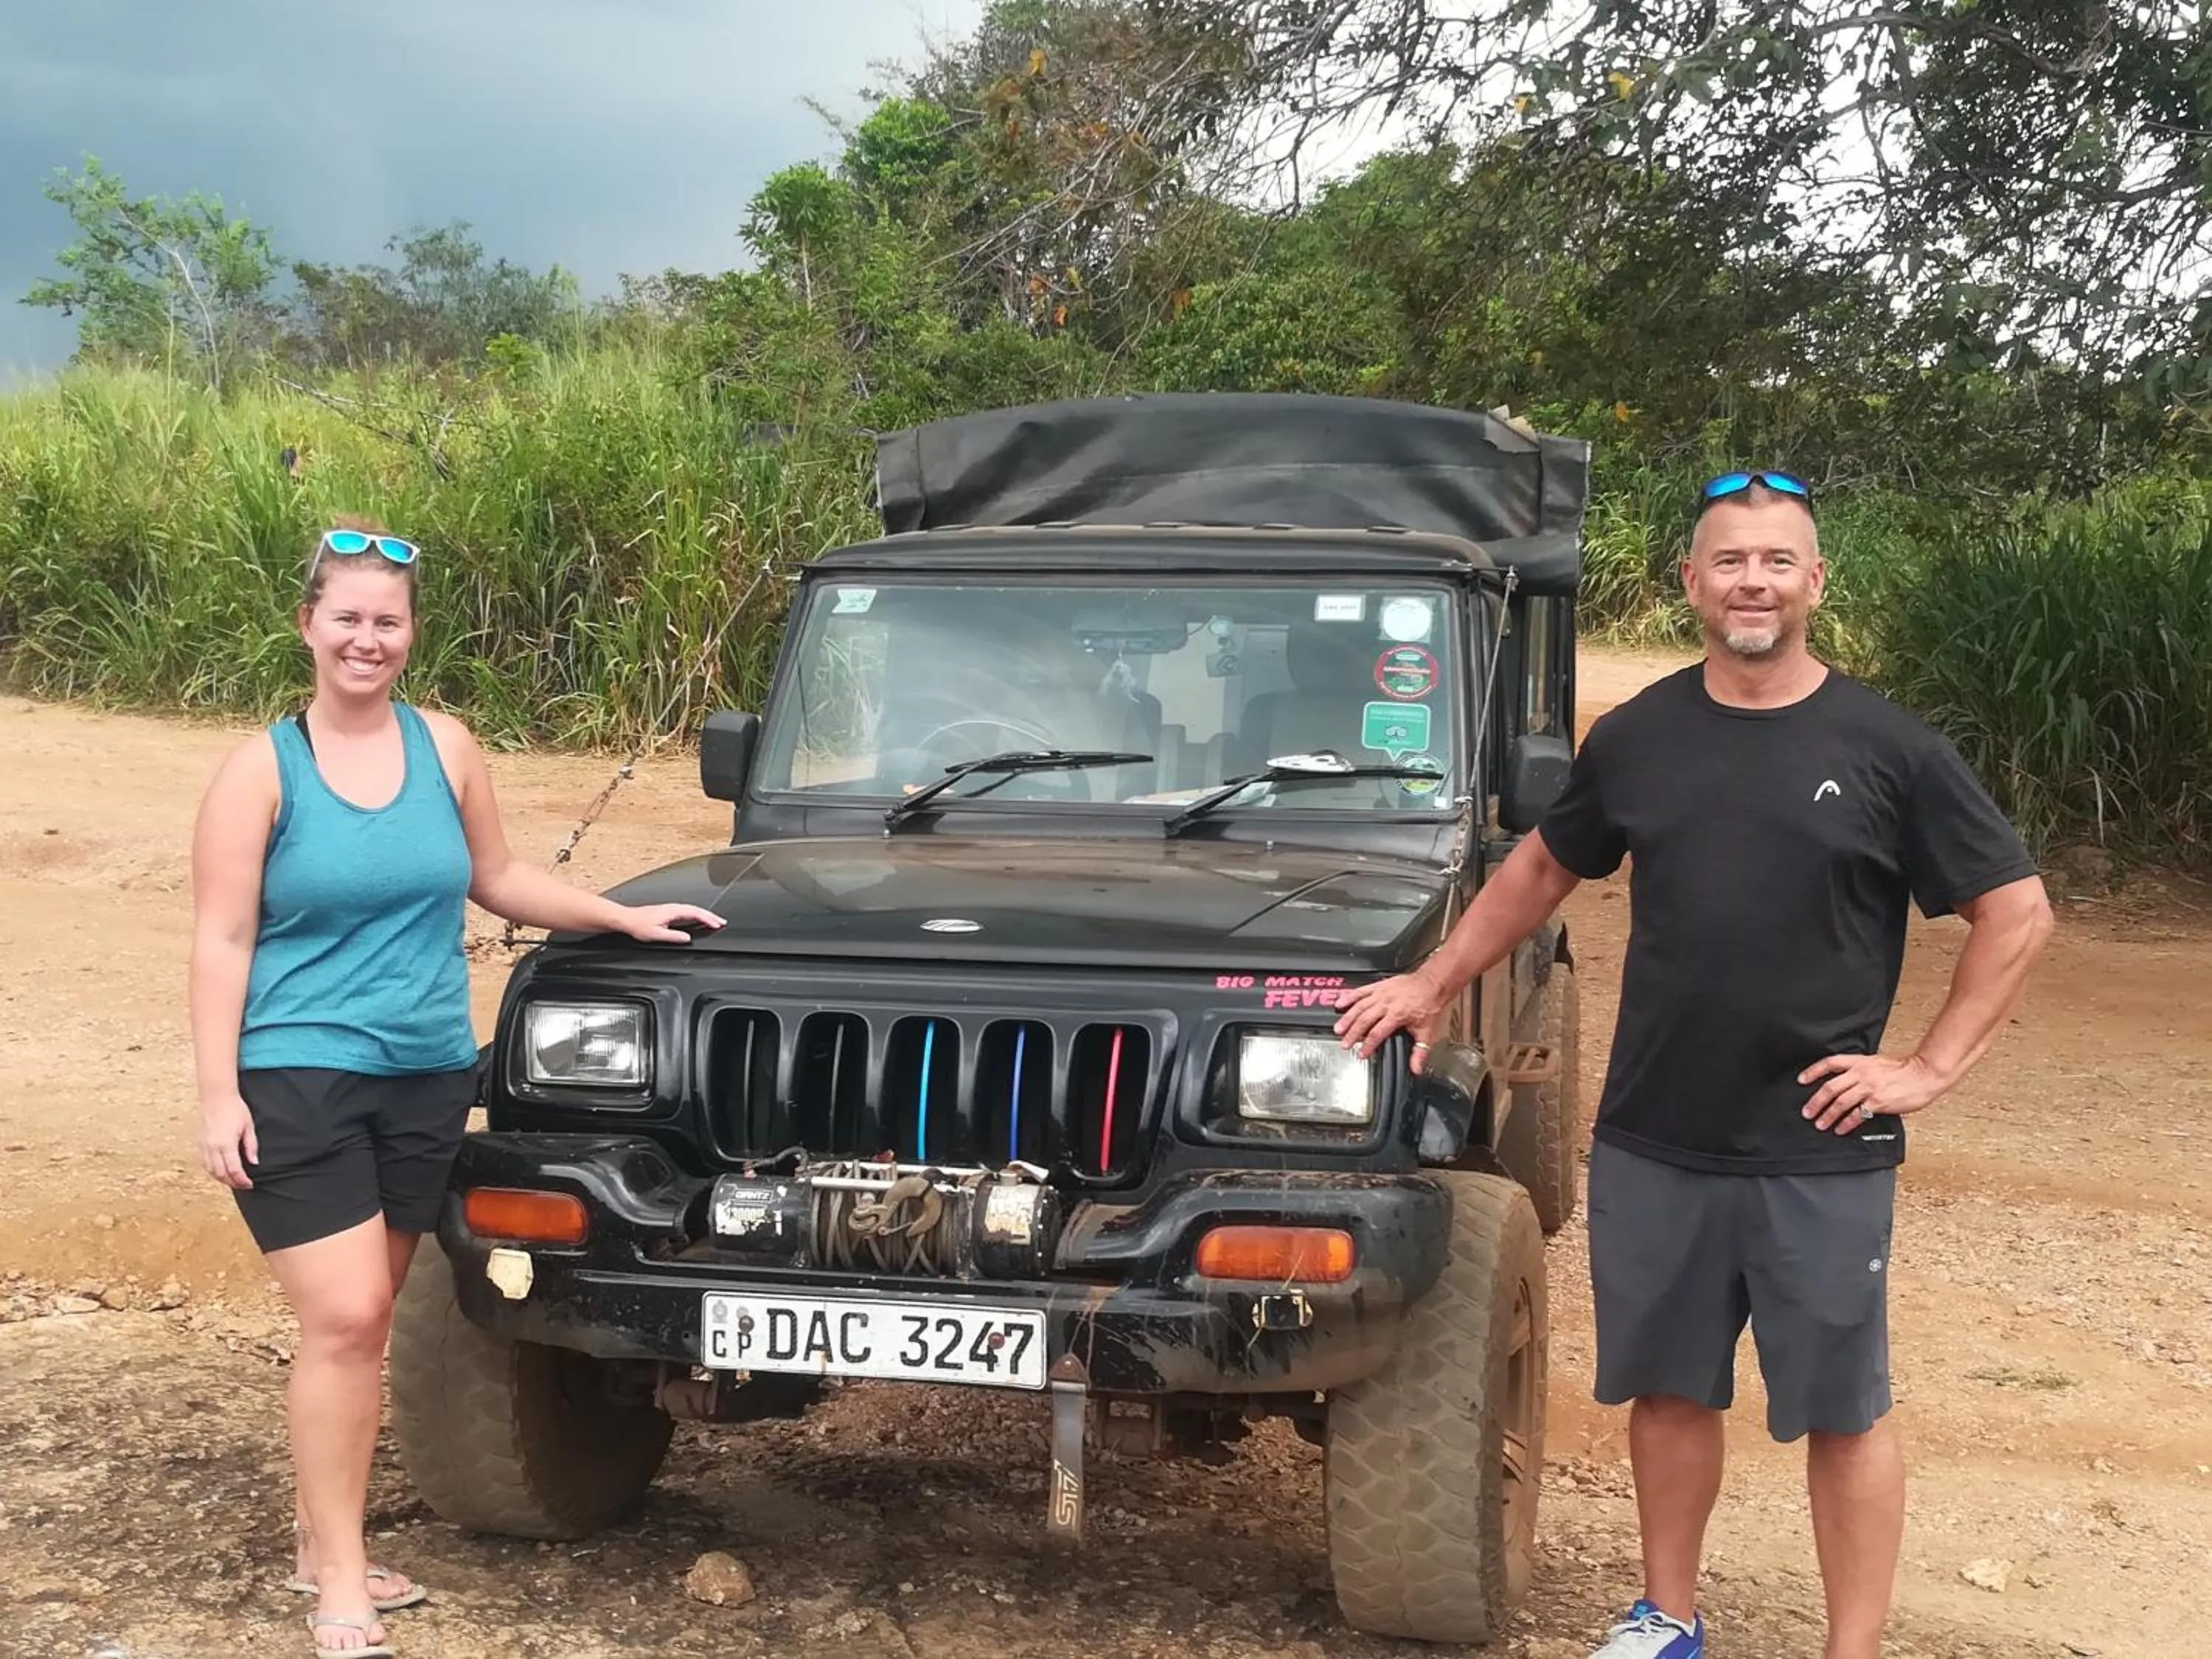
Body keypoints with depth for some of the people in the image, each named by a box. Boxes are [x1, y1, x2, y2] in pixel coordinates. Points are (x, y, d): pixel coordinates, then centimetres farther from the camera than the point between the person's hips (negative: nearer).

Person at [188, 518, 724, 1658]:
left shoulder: (445, 747, 6)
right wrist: (217, 1094, -13)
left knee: (363, 1321, 11)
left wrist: (624, 918, 15)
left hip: (427, 1079, 4)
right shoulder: (262, 768, -5)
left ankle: (322, 1535, 24)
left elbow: (496, 880, 19)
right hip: (298, 1081, -4)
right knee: (344, 1320, -10)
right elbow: (222, 941, -7)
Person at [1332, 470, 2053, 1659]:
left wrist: (1932, 1068, -7)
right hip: (1652, 1140, 3)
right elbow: (1542, 870, 18)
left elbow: (2017, 913, -2)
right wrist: (1432, 984, 16)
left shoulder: (1887, 749, -7)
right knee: (1668, 1389, 15)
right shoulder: (1635, 738, 3)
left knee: (1843, 1412, 5)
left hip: (1820, 1153, -3)